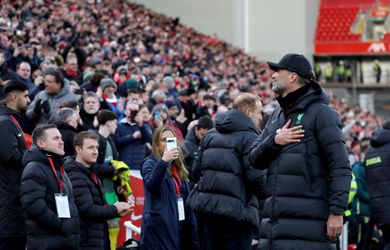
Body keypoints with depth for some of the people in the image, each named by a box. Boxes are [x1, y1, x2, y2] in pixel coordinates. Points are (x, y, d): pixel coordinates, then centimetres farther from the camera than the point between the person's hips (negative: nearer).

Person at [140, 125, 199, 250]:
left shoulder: (178, 167, 18)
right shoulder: (150, 163, -2)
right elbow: (150, 185, -23)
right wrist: (163, 161, -34)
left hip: (179, 228, 7)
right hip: (159, 228, -7)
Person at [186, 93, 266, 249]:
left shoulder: (210, 135, 15)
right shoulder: (249, 137, -9)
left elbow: (197, 168, 15)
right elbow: (256, 176, -16)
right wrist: (263, 195, 2)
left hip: (206, 206, 7)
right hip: (236, 209, -7)